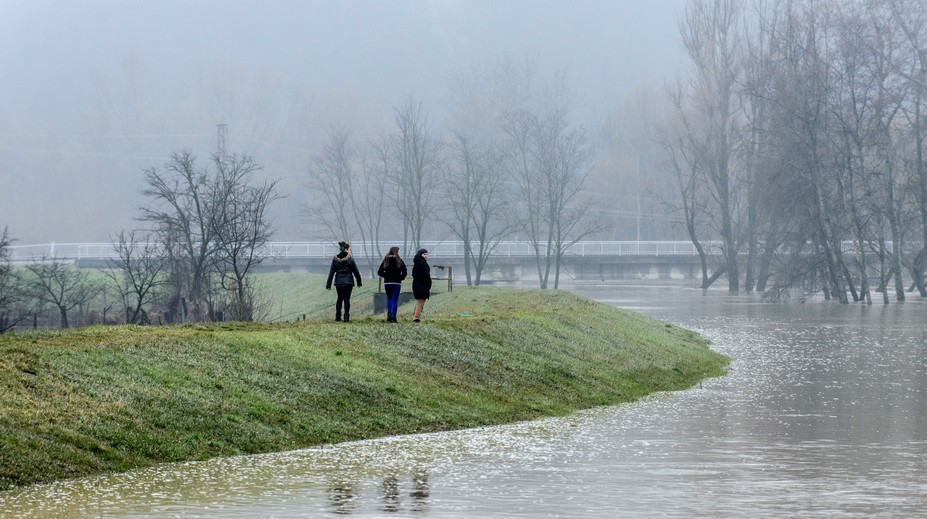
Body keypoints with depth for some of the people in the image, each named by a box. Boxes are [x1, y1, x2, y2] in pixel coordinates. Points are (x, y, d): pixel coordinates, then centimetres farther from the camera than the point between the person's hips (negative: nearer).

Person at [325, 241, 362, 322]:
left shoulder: (335, 259, 0)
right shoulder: (350, 258, -8)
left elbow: (331, 272, 1)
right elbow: (356, 272, -4)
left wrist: (328, 284, 4)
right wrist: (359, 282, 9)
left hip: (338, 282, 3)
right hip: (348, 282, -3)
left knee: (339, 299, 17)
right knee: (347, 299, 1)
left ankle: (337, 316, 18)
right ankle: (346, 317, -3)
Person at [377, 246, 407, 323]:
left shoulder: (385, 260, 3)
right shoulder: (399, 261, -5)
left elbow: (379, 272, 2)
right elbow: (404, 273, -10)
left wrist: (386, 276, 12)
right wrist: (400, 278, 6)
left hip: (387, 282, 2)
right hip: (396, 283, -2)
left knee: (389, 298, 20)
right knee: (395, 300, 2)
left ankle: (389, 313, 4)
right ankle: (393, 317, -2)